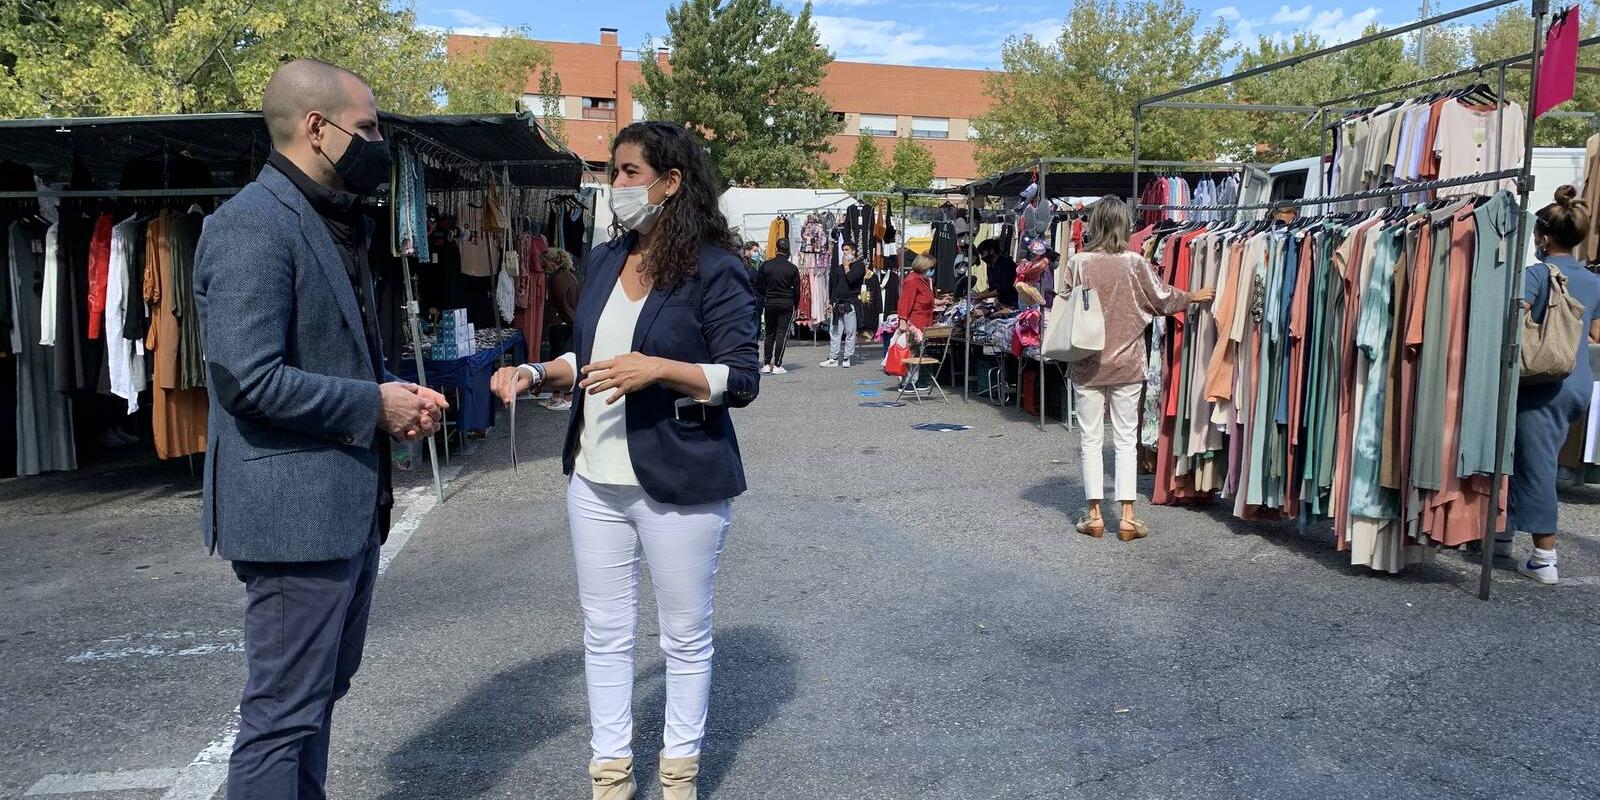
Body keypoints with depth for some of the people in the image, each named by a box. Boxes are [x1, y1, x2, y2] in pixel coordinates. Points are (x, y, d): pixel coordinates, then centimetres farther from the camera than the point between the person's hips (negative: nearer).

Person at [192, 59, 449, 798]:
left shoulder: (335, 223, 15)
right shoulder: (253, 224, -17)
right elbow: (249, 378, -25)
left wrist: (395, 393, 4)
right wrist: (375, 405, -15)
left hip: (349, 502, 10)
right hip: (295, 510, -10)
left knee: (320, 693, 21)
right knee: (284, 713, 1)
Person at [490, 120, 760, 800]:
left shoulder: (715, 270, -11)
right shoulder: (604, 261, 9)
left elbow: (741, 381, -13)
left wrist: (659, 369, -26)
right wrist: (537, 373, 0)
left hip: (678, 483, -6)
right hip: (596, 478, 6)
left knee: (685, 636, 11)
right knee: (604, 634, 13)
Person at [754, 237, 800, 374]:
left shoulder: (766, 265, 0)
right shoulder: (792, 268, -4)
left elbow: (758, 287, 5)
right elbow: (796, 290, 0)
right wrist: (795, 306, 12)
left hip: (770, 303, 2)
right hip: (787, 304, -2)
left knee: (769, 334, 12)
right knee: (782, 334, 0)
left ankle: (766, 364, 10)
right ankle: (777, 365, -4)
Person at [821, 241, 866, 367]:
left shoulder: (860, 265, 0)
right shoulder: (839, 267, 18)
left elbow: (851, 279, -17)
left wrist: (846, 266, -3)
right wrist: (831, 302, 13)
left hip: (851, 303, -6)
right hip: (837, 304, 6)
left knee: (850, 332, -3)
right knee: (834, 332, 4)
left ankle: (847, 358, 2)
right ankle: (833, 358, 6)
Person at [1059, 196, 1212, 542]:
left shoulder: (1078, 263, -8)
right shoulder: (1135, 263, -6)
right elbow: (1163, 299, 5)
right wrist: (1194, 296, 23)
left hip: (1086, 365, 0)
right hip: (1127, 364, 0)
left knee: (1090, 439, 8)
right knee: (1127, 439, 8)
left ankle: (1094, 515, 11)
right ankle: (1127, 517, 8)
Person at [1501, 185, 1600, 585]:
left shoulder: (1537, 273, -8)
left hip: (1545, 383, -7)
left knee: (1537, 465, -3)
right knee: (1526, 459, 18)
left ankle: (1545, 560, -2)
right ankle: (1503, 533, 30)